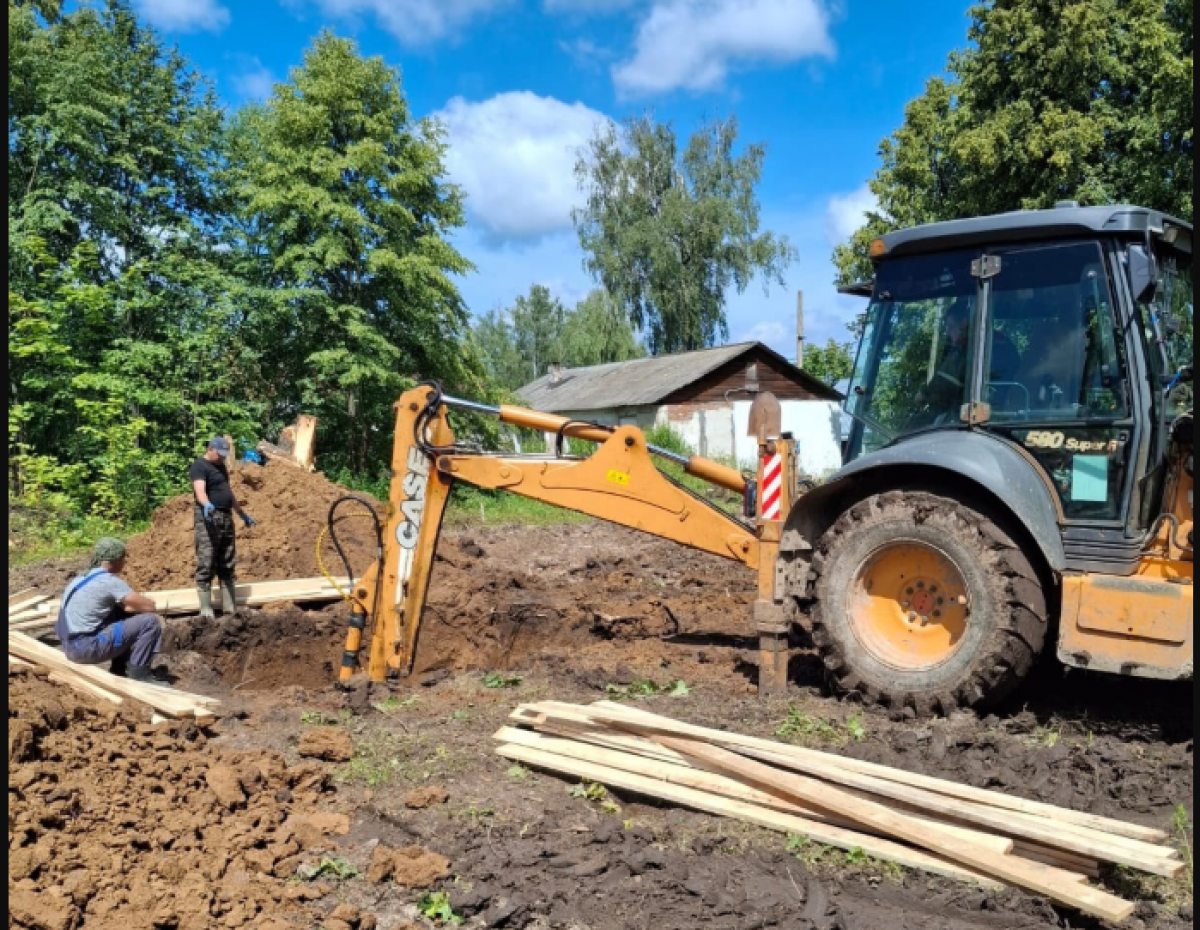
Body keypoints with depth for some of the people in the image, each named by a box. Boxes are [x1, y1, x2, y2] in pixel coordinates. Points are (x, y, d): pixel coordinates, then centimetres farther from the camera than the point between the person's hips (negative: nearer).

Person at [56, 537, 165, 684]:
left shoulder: (84, 577, 16)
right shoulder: (110, 581, -12)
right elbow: (149, 606, -10)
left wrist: (132, 606, 10)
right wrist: (137, 605, 11)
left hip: (71, 645, 9)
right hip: (86, 647, -9)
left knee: (123, 614, 23)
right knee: (150, 622, -10)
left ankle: (119, 671, 22)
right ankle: (139, 675, -5)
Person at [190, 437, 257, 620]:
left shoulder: (221, 466, 19)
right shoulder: (199, 466, -8)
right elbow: (200, 490, -26)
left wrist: (242, 514, 34)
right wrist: (207, 505, -46)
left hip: (226, 518, 9)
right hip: (208, 519, -9)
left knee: (227, 566, 12)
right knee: (206, 566, -8)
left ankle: (230, 606, 18)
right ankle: (206, 609, -6)